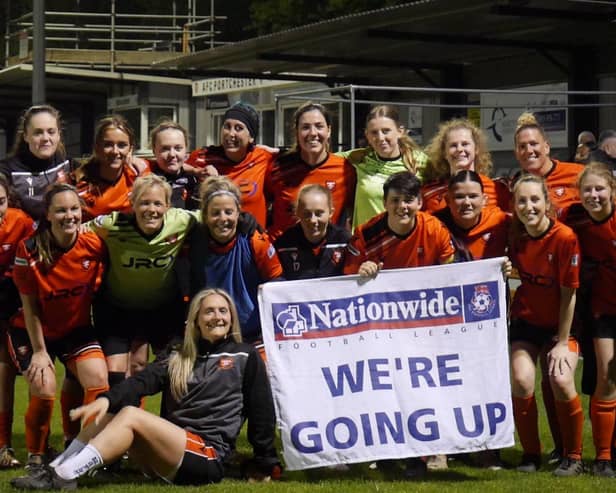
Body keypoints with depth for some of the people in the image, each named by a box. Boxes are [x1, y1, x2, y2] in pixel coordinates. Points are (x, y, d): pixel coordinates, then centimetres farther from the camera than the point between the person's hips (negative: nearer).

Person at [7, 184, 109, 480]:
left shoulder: (95, 245, -15)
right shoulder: (29, 251, -21)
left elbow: (97, 289, 2)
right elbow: (30, 306, -14)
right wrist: (39, 351, -11)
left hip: (78, 330, 3)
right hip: (33, 332, -3)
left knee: (99, 383, -14)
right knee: (44, 391, -18)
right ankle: (36, 459, 3)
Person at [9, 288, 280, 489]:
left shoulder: (245, 357, 10)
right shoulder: (177, 356, 19)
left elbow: (262, 413, 7)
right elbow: (144, 380, 1)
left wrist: (268, 465, 3)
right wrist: (108, 399, -19)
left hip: (209, 456, -5)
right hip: (169, 453, 5)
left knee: (131, 415, -25)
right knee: (105, 417, -14)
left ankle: (62, 477, -33)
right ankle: (54, 472, -23)